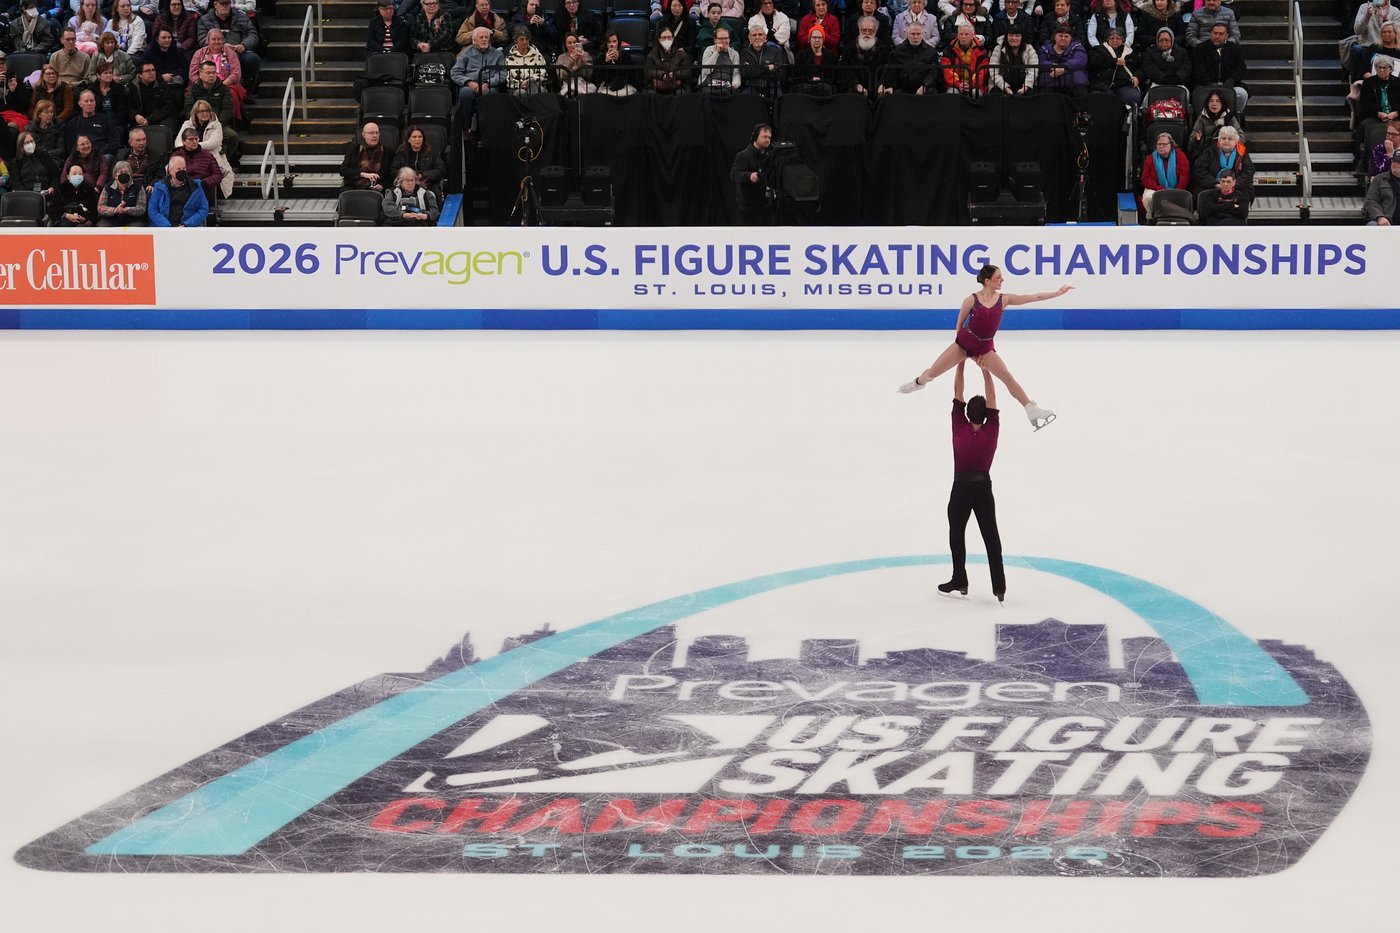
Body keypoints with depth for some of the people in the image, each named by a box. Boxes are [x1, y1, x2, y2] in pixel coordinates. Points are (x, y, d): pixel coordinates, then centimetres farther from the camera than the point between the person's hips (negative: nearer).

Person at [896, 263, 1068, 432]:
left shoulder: (1004, 299, -5)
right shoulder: (971, 300, -13)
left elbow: (1035, 297, -7)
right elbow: (960, 325, 2)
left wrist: (1058, 292, -11)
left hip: (985, 348, 2)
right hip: (963, 343, -2)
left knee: (1008, 377, -12)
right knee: (932, 373, 3)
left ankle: (1032, 411, -12)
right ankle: (918, 382, 39)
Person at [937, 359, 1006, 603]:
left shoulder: (960, 429, -11)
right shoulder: (992, 431, -8)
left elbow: (957, 394, -8)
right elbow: (992, 398, -7)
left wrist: (961, 365, -7)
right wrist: (986, 371, -9)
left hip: (961, 488, -2)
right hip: (983, 488, 2)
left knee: (956, 535, 12)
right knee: (991, 537, 3)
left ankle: (960, 582, 17)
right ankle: (999, 587, -2)